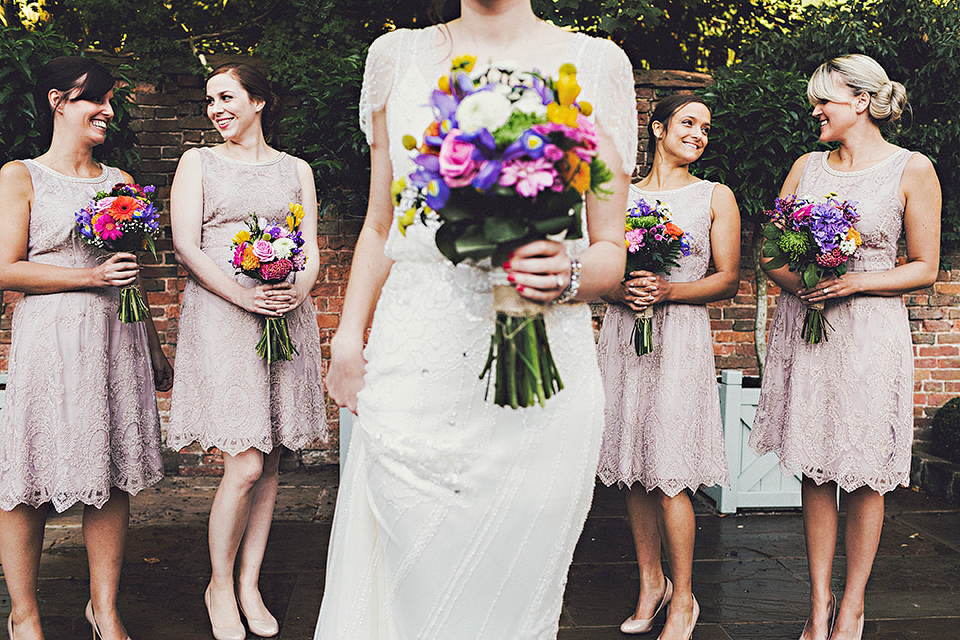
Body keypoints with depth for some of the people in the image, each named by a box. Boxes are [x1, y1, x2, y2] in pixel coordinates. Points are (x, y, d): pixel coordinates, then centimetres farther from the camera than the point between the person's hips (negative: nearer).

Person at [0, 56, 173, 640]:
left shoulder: (120, 181, 15)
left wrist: (155, 350, 19)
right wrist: (89, 274, -13)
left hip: (119, 339, 4)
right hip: (49, 340, -4)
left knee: (115, 473, 5)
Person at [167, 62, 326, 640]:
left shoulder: (296, 170, 16)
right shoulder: (198, 162, 10)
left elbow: (312, 249, 10)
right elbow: (186, 247, 0)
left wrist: (300, 289, -12)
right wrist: (241, 294, -15)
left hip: (288, 319, 3)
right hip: (221, 316, -2)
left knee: (270, 462, 4)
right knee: (246, 465, -9)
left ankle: (250, 586, 18)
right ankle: (220, 586, 13)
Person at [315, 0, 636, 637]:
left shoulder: (596, 63, 4)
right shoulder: (398, 55, 12)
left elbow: (611, 250, 5)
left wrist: (568, 274, -15)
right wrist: (349, 335, 9)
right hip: (412, 362, 2)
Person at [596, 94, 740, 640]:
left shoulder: (716, 197, 8)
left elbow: (729, 279, 3)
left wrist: (669, 291, -13)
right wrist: (617, 290, -8)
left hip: (681, 338, -3)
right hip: (623, 335, 3)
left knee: (669, 474, -6)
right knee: (633, 469, 6)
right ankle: (651, 582, 23)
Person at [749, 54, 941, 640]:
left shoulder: (913, 169, -1)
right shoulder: (807, 166, 11)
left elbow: (924, 268, -1)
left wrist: (852, 282, -14)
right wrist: (796, 280, -10)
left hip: (870, 331, -3)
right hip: (803, 327, 3)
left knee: (864, 476, 3)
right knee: (814, 472, 6)